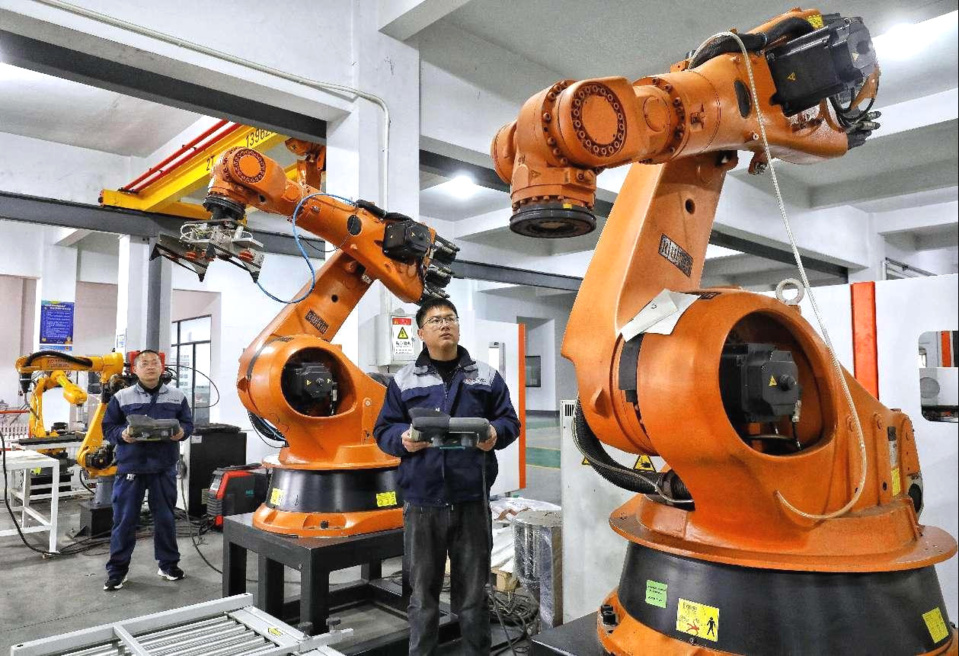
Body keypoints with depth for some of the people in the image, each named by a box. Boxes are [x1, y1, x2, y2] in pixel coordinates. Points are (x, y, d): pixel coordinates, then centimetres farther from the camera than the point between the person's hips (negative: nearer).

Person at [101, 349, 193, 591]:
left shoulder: (177, 397, 5)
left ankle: (168, 564, 25)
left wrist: (181, 432, -12)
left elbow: (188, 423, 10)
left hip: (164, 467, 1)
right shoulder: (121, 397, 1)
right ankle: (117, 569, 19)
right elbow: (108, 428, 4)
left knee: (165, 518, 11)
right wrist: (122, 435, -17)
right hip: (130, 466, -1)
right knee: (124, 519, 5)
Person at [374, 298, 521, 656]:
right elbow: (383, 430, 7)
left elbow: (510, 421, 9)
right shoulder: (403, 380, 6)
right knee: (423, 594, 12)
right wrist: (403, 439, -15)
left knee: (473, 593, 13)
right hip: (422, 502, 0)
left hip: (472, 500, 0)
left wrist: (495, 433, -13)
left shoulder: (486, 376, 8)